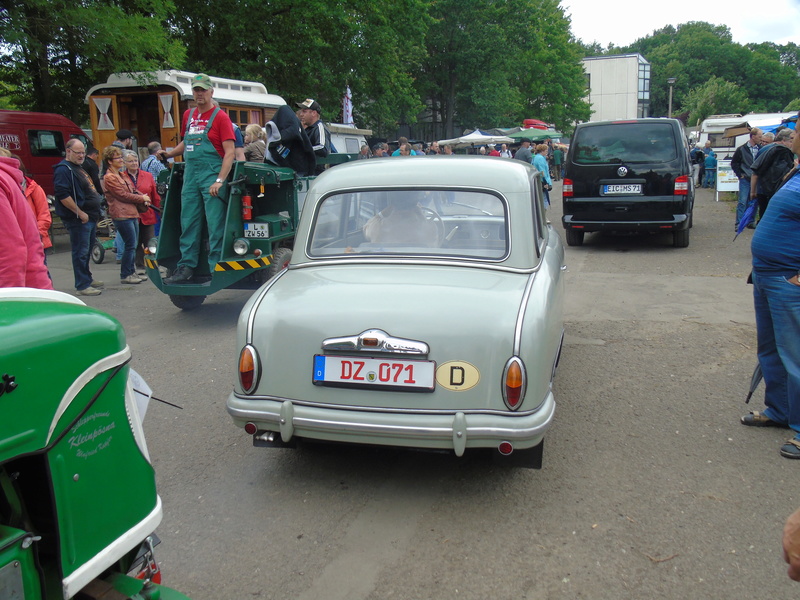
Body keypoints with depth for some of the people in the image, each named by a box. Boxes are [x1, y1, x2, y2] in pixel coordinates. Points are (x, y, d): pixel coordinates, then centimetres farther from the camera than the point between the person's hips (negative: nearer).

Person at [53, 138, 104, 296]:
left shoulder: (78, 168, 20)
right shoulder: (63, 169, -13)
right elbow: (63, 195, -23)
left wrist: (95, 212, 20)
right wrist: (80, 213, -21)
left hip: (89, 217, 10)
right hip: (78, 219, -10)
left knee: (87, 250, 19)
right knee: (81, 252, -6)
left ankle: (88, 278, 31)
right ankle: (82, 286, -1)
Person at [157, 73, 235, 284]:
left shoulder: (220, 117, -4)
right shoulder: (188, 115, 15)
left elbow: (229, 152, -11)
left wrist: (220, 180, -20)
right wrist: (169, 154, 13)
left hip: (212, 175, -7)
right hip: (190, 174, 7)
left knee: (215, 225, -5)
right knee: (188, 223, 8)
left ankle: (216, 269, 0)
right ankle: (186, 267, 14)